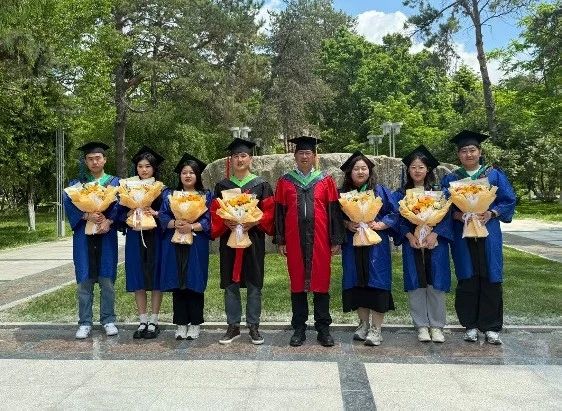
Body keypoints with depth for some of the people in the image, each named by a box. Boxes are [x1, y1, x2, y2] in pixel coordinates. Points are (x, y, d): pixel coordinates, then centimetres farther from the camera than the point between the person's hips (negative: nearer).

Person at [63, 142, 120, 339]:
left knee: (107, 280, 2)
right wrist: (87, 216, -19)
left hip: (107, 235, 0)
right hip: (84, 236, 1)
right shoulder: (77, 183, 12)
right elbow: (68, 202, -4)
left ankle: (108, 320, 13)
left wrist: (108, 221, -19)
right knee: (84, 280, 1)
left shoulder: (115, 182, 11)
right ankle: (85, 323, 10)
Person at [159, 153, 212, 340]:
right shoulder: (170, 195, 13)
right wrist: (175, 224, -17)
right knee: (177, 285, 4)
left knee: (194, 284, 1)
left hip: (196, 247, -2)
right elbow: (163, 217, 3)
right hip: (174, 247, 2)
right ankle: (181, 323, 14)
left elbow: (209, 220, -4)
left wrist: (191, 226, -18)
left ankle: (195, 324, 12)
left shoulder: (206, 196, 6)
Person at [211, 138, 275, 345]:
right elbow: (215, 213, 5)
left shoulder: (261, 185, 2)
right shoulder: (222, 186, 8)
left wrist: (253, 222, -18)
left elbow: (268, 212, -2)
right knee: (230, 285, 6)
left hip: (254, 240, -1)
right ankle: (233, 326, 16)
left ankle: (253, 326, 15)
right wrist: (226, 223, -14)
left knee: (254, 285, 3)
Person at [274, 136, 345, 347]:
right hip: (294, 240, 1)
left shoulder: (326, 180, 5)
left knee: (321, 282, 4)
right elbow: (279, 212, 7)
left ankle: (323, 328, 15)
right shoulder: (285, 181, 7)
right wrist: (280, 241, 2)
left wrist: (336, 240, -1)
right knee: (297, 282, 6)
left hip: (320, 240, 0)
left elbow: (334, 211, 3)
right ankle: (299, 328, 17)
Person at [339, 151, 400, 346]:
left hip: (376, 245, -2)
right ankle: (364, 323, 22)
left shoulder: (380, 191, 1)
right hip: (352, 246, 3)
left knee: (376, 284, -3)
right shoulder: (343, 193, 7)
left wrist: (378, 225, -14)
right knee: (357, 284, 7)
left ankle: (376, 329, 6)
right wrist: (347, 224, -9)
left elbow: (394, 214, 0)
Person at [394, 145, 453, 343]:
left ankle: (436, 326, 13)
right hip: (412, 243, 1)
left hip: (435, 243, -1)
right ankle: (421, 325, 14)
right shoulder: (401, 193, 6)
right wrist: (409, 236, -14)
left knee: (435, 284, 1)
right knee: (416, 284, 3)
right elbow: (398, 218, 2)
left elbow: (446, 216, -2)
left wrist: (434, 234, -16)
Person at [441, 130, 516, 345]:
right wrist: (458, 215, -16)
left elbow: (509, 201, 3)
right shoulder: (450, 179, 7)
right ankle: (470, 325, 15)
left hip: (489, 236, 0)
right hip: (462, 237, 0)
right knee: (467, 281, 3)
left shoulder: (495, 175, 6)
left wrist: (491, 214, -13)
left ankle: (491, 327, 13)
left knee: (490, 280, 1)